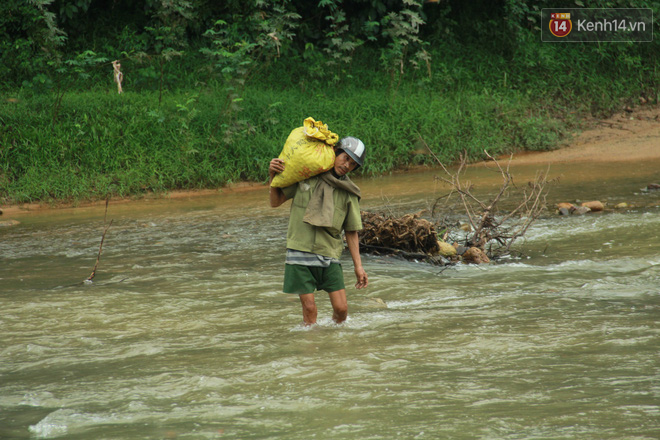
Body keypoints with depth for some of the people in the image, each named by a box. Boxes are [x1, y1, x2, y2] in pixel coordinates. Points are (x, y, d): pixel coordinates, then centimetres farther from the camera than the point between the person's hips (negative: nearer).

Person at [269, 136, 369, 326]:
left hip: (329, 254, 1)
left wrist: (358, 266, 3)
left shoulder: (348, 193, 5)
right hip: (300, 251, -1)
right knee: (309, 308, -6)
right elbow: (276, 202, 8)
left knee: (341, 308, -2)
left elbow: (351, 232, 8)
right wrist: (273, 176, -7)